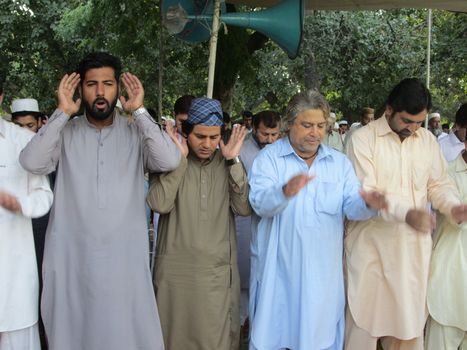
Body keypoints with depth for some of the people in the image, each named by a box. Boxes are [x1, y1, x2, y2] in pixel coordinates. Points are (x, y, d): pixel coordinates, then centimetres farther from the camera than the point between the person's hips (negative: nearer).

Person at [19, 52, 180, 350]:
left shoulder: (136, 133, 2)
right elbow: (32, 162, -12)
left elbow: (170, 161, -14)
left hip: (125, 257, -1)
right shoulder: (65, 133, 3)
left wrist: (140, 111, -12)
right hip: (72, 256, 1)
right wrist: (62, 113, -11)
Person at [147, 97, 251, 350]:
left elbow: (244, 208, -6)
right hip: (176, 270, -1)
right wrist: (179, 159, -16)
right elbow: (159, 204, -17)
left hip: (218, 272, 1)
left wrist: (234, 161, -12)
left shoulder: (227, 163, 4)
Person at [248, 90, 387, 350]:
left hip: (323, 270, 3)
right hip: (279, 268, -2)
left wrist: (368, 204, -24)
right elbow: (260, 204, -17)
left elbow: (351, 206, -1)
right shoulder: (269, 157, -3)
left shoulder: (339, 162, 8)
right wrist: (285, 191, -38)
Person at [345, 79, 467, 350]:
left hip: (414, 244, 4)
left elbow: (439, 183, 11)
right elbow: (364, 193, -17)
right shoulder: (363, 138, -9)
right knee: (365, 315, 5)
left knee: (409, 315, 13)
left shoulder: (428, 139, 7)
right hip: (370, 244, -4)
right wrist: (406, 212, -30)